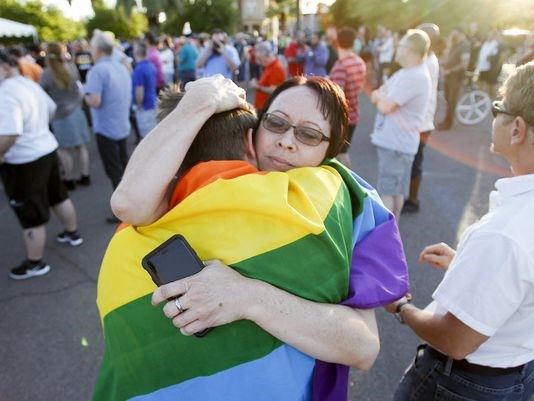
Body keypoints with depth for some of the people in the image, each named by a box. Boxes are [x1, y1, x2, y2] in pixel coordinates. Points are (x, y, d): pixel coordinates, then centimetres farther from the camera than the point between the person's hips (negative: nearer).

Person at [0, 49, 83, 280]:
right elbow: (51, 109, 20)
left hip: (23, 163, -9)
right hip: (47, 149, 9)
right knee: (58, 196, 25)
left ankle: (35, 263, 19)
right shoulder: (29, 84, 5)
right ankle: (72, 234, 44)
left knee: (31, 216, 4)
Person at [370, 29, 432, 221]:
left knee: (386, 191, -4)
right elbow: (376, 95, 11)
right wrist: (383, 97, -10)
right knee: (396, 190, 18)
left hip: (395, 142, -10)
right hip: (394, 140, 10)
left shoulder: (413, 77, -20)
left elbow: (384, 106, -24)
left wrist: (381, 96, -3)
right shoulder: (407, 73, 13)